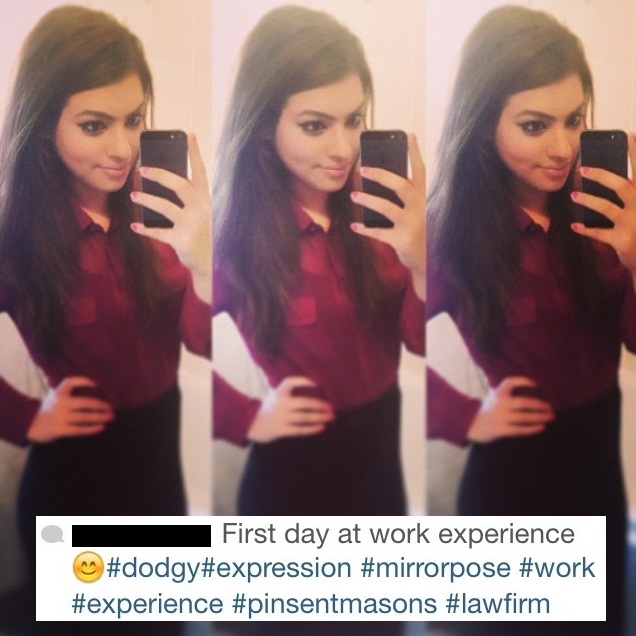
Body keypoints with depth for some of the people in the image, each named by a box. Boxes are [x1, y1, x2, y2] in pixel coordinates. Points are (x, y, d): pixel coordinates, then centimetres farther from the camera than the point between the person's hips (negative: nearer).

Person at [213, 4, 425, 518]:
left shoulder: (374, 208, -6)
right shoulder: (234, 231, -21)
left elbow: (418, 339, -10)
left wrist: (421, 264, -29)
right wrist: (247, 418, -14)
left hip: (382, 447, 5)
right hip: (294, 465, -5)